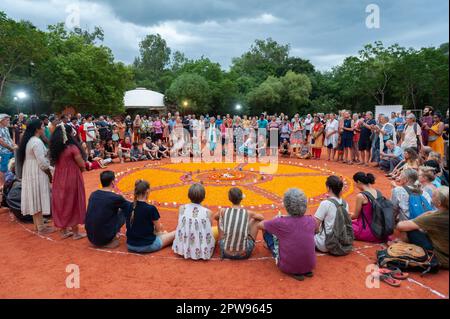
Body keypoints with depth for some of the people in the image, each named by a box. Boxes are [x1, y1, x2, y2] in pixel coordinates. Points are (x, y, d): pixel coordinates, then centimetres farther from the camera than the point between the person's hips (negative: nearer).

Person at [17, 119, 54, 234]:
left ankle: (38, 224, 25)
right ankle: (41, 228, 5)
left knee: (35, 199, 15)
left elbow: (32, 158, 13)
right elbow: (42, 162, -22)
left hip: (30, 173, 10)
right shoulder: (37, 142, -19)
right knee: (39, 199, -3)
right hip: (37, 173, -10)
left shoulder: (29, 140, 11)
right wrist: (50, 174, -8)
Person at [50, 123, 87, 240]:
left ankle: (64, 230, 26)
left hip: (59, 178, 6)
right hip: (72, 178, -6)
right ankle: (76, 232, 16)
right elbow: (82, 165, -13)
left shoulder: (55, 148, 0)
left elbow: (55, 163, 9)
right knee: (73, 203, 6)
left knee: (61, 202, 15)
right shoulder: (72, 148, -18)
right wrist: (81, 168, 7)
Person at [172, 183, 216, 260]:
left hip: (183, 249, 2)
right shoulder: (208, 212, -15)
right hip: (203, 251, -2)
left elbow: (180, 226, 4)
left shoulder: (182, 208, -9)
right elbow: (209, 230, -2)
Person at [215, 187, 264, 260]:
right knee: (256, 219, 15)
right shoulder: (248, 213, -9)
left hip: (226, 253, 1)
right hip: (244, 254, -1)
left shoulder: (223, 211, -8)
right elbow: (262, 218, 14)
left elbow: (215, 217, 18)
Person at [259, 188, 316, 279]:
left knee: (267, 231, 8)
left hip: (288, 267, -4)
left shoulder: (280, 222, -19)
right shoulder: (311, 220, -8)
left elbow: (260, 225, 2)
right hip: (310, 266, 4)